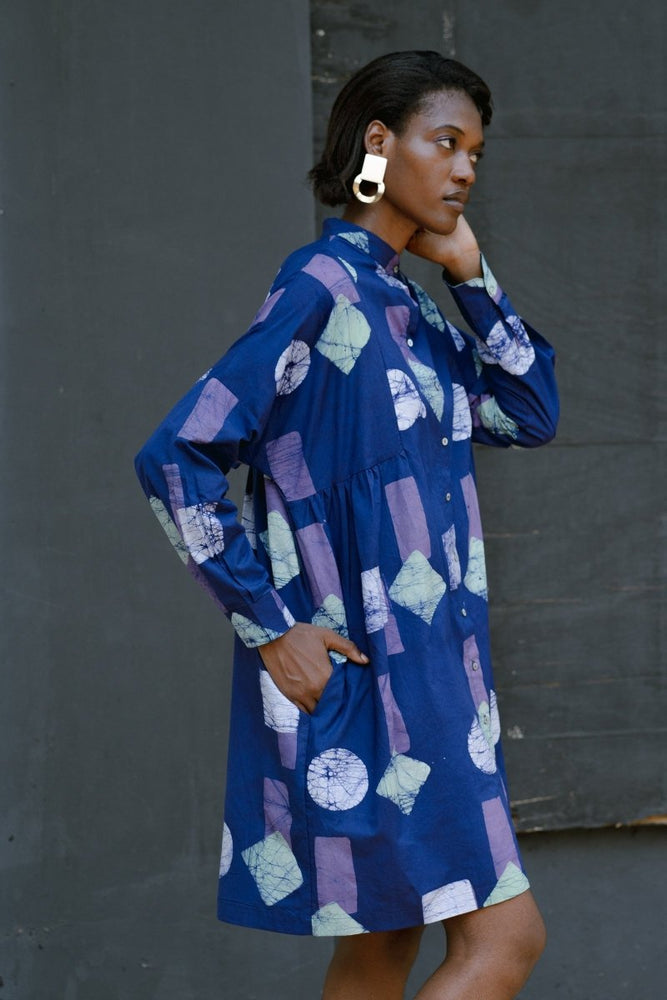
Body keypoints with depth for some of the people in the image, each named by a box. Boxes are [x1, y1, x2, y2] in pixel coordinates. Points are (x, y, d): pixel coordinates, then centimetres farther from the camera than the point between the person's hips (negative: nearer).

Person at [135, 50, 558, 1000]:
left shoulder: (406, 307, 13)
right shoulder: (322, 291, -14)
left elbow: (530, 415, 13)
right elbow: (175, 458, -17)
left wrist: (472, 276, 4)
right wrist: (270, 627, -17)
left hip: (425, 672, 9)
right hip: (360, 674, -9)